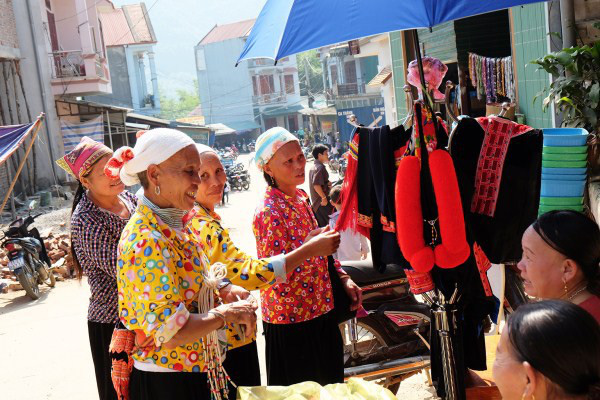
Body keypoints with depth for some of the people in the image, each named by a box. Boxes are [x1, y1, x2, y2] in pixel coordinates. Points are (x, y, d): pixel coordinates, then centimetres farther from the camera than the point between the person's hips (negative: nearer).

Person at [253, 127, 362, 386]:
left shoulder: (300, 198, 6)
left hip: (320, 312, 8)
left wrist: (343, 278, 5)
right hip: (292, 323, -8)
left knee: (330, 384, 21)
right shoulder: (268, 212, -19)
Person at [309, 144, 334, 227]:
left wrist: (327, 183, 8)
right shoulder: (320, 167, -16)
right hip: (323, 203, -10)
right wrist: (324, 197, -19)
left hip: (315, 202, 10)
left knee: (319, 226, 14)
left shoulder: (313, 167, 14)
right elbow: (316, 185, -27)